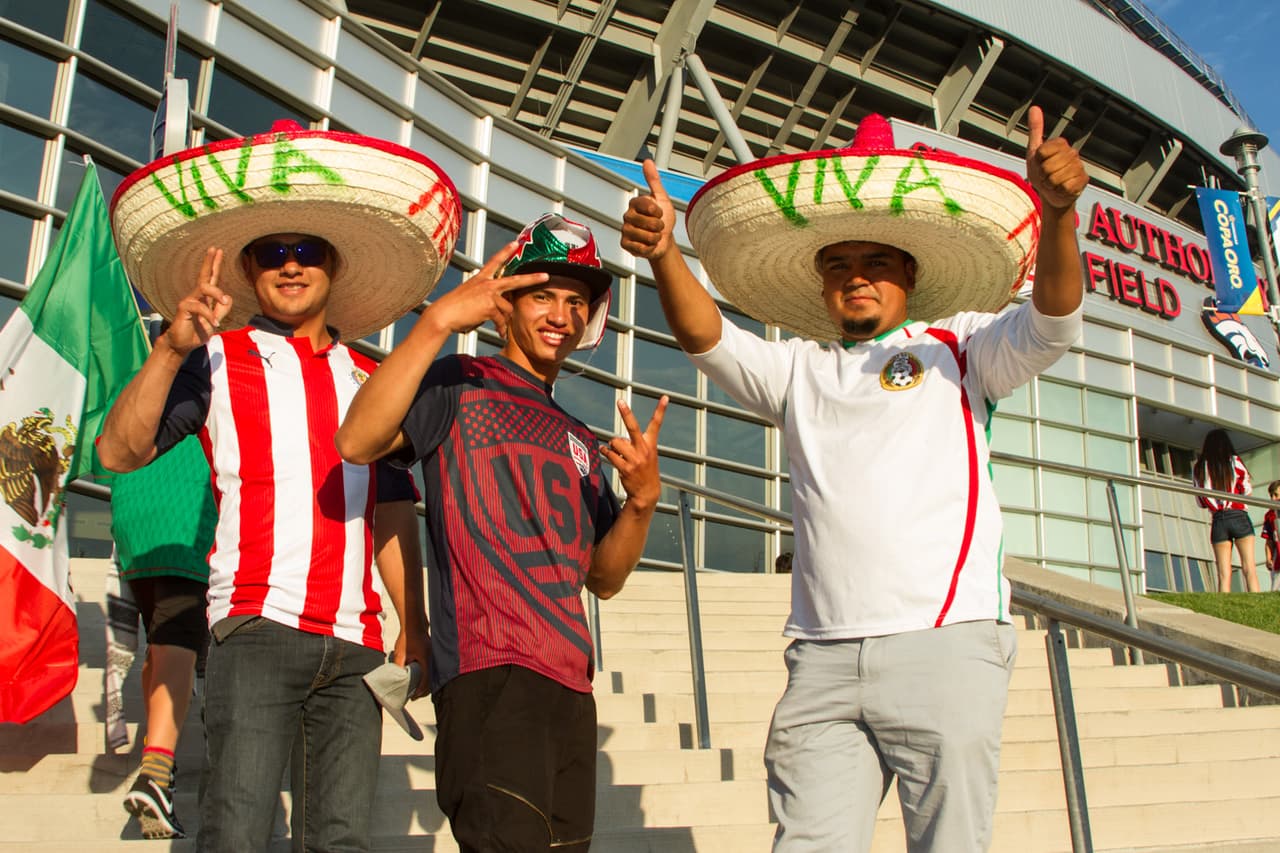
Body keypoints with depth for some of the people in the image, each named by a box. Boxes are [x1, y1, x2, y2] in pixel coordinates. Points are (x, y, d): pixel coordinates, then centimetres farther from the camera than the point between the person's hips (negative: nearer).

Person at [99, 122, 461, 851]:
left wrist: (414, 627, 9)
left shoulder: (371, 381, 17)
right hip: (257, 626, -3)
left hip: (356, 641, 4)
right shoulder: (220, 360, 7)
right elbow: (119, 452, -5)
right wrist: (173, 348, -17)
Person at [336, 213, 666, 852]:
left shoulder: (581, 442, 24)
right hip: (490, 667, -7)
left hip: (569, 680, 7)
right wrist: (438, 321, -20)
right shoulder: (461, 385, 5)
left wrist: (642, 499, 0)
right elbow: (357, 442, -15)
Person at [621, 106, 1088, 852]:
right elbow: (707, 337, 4)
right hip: (823, 657, 2)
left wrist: (1059, 213, -22)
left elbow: (1051, 326, -4)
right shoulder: (797, 370, 18)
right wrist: (663, 253, -15)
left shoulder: (957, 345, 12)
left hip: (945, 642, -2)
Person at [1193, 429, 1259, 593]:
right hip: (1239, 517, -2)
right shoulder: (1234, 461, 1)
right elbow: (1247, 490, 3)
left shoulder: (1198, 467, 8)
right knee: (1249, 569, -3)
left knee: (1224, 574, 1)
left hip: (1218, 521, 2)